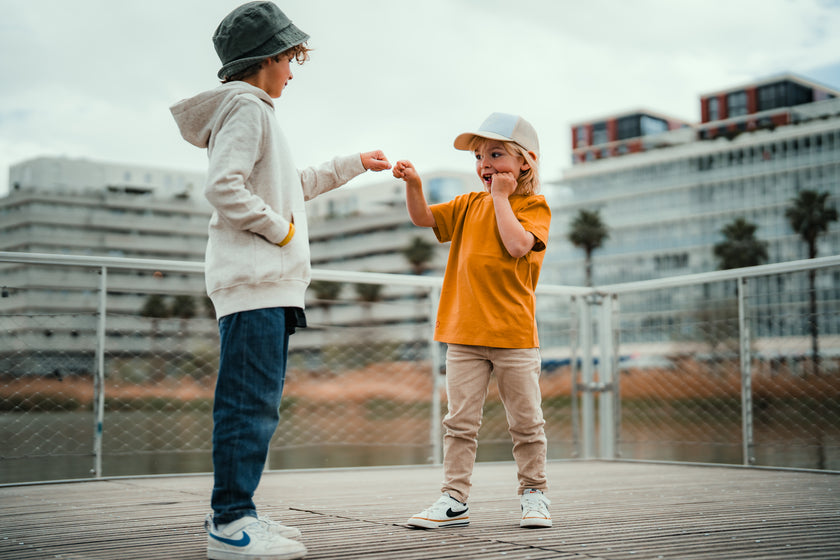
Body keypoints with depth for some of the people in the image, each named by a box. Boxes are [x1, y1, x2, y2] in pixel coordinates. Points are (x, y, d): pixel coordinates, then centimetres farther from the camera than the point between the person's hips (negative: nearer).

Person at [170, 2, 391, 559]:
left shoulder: (255, 111, 27)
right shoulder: (246, 107, -5)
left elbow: (293, 185, 37)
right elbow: (224, 187, -19)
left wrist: (355, 163, 43)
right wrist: (279, 228, -12)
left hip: (268, 282, 10)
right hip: (255, 282, -10)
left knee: (255, 402, 10)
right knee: (250, 400, -11)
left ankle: (233, 512, 16)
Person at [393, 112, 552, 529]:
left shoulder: (534, 207, -2)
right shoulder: (468, 205, 13)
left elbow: (517, 245, -20)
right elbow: (423, 218, 9)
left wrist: (501, 196, -11)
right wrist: (413, 184, -8)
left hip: (513, 334, -4)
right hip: (464, 334, 4)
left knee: (526, 421, 6)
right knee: (460, 421, 4)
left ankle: (533, 493, 20)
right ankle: (454, 499, 10)